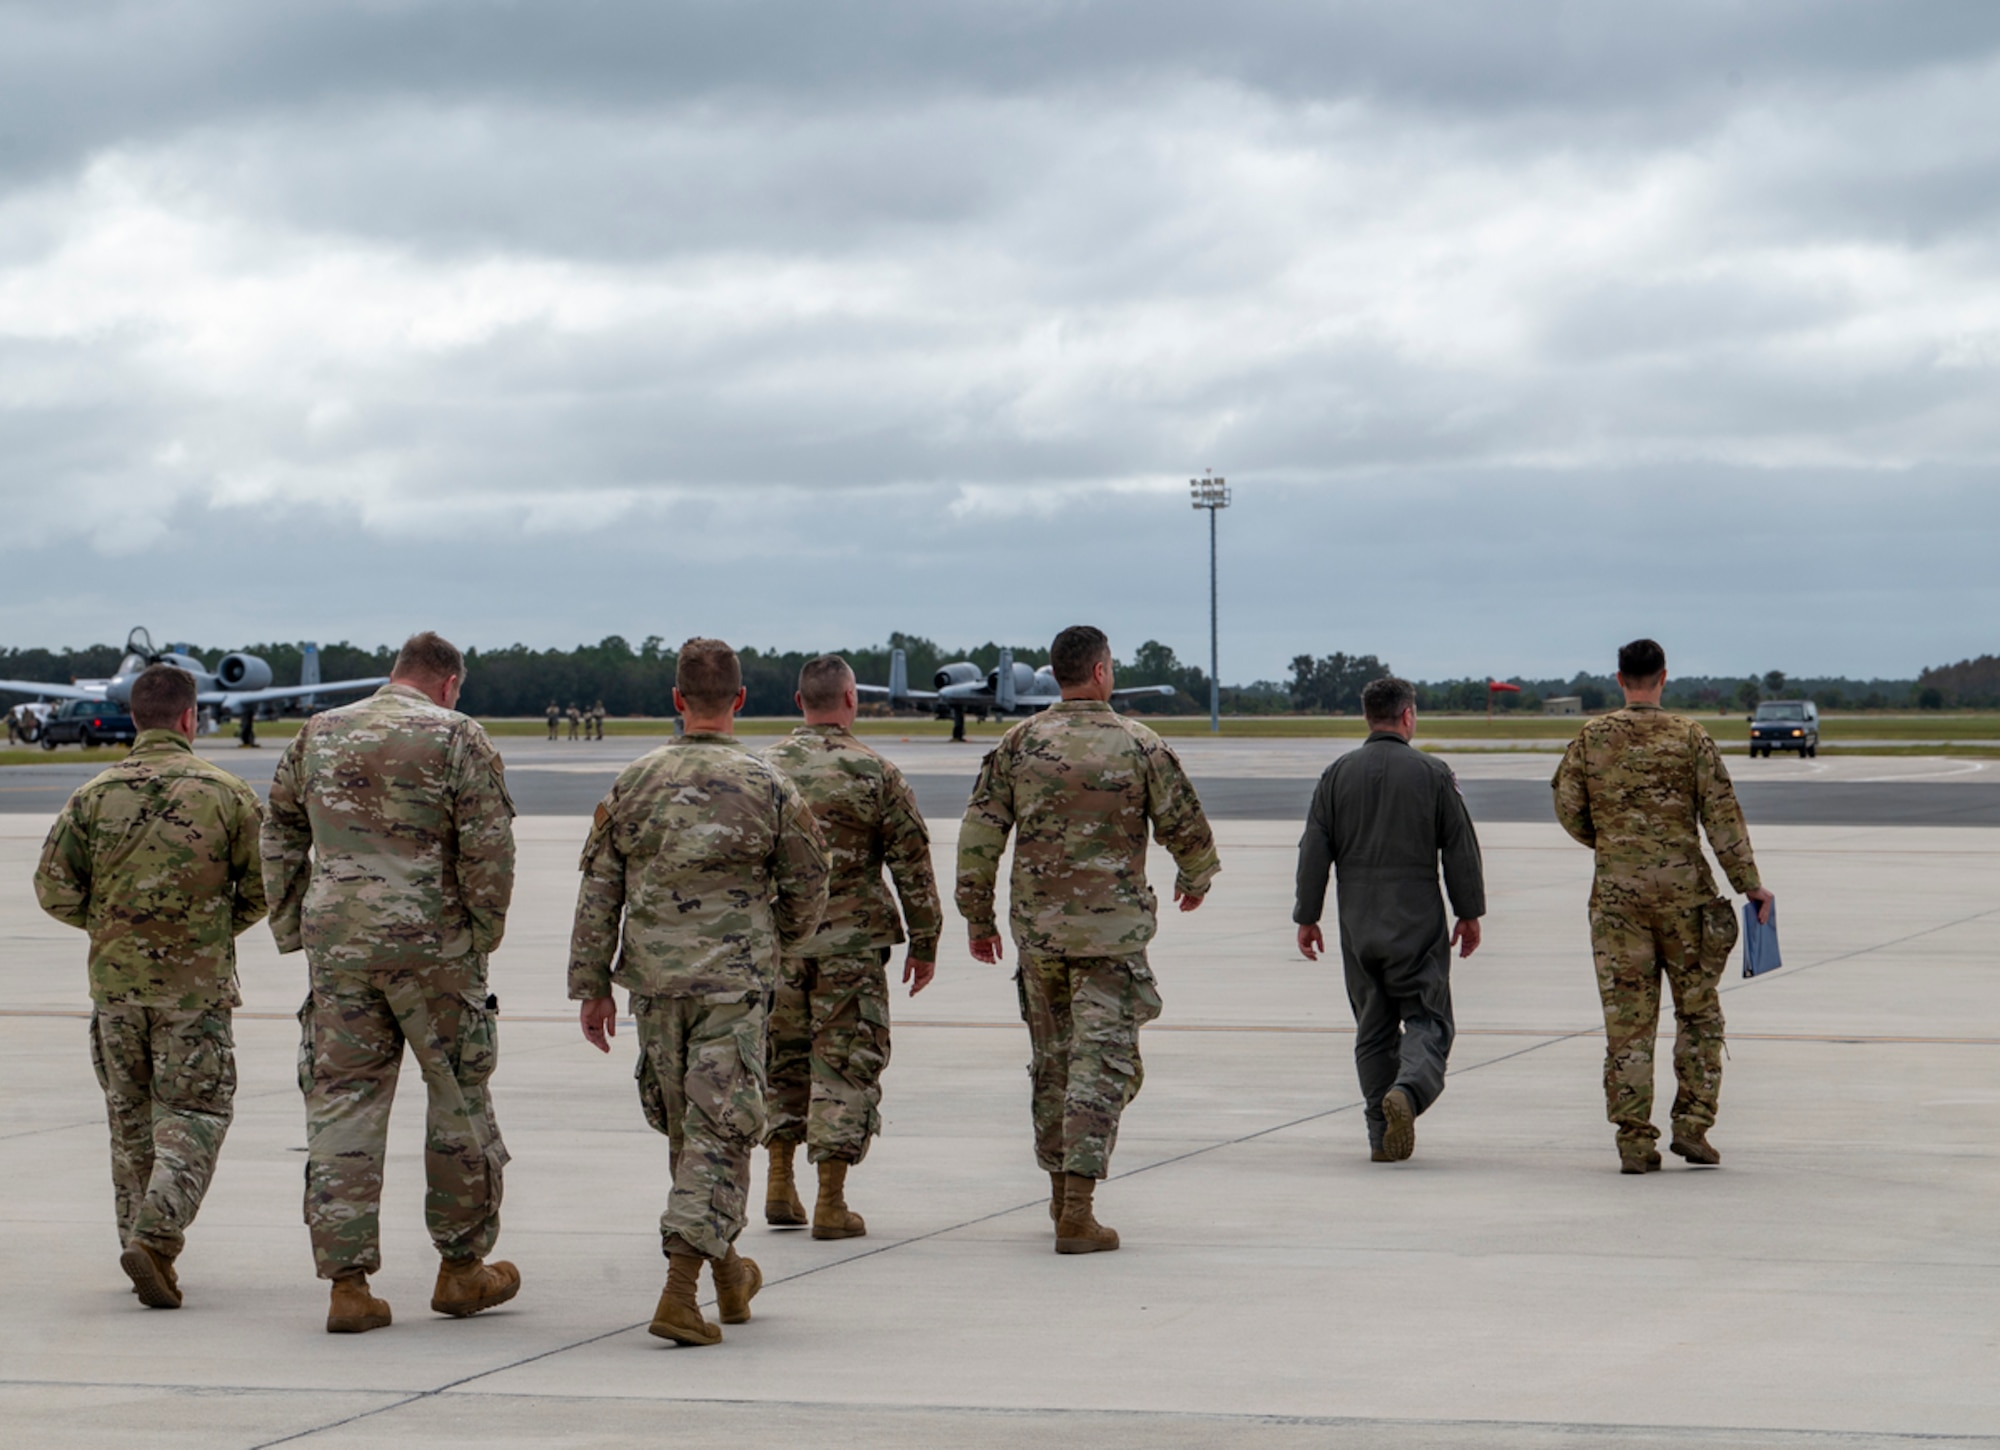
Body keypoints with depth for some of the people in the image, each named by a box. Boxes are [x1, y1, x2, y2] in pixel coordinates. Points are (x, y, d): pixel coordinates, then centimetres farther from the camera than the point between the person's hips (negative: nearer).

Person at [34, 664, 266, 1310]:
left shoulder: (95, 796, 0)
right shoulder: (226, 793, -4)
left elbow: (54, 888, -1)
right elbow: (262, 889, -1)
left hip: (115, 976, 3)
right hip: (197, 981, -2)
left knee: (130, 1117, 15)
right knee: (194, 1115, 2)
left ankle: (142, 1243, 19)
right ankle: (154, 1238, -16)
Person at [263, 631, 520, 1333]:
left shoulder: (318, 734, 11)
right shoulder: (456, 737, -3)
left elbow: (279, 838, 15)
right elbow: (489, 847, -9)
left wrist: (294, 930, 17)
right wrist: (484, 933, 1)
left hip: (337, 944, 4)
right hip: (432, 946, -4)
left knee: (342, 1105, 5)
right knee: (459, 1100, 10)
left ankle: (347, 1283, 1)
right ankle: (461, 1269, 17)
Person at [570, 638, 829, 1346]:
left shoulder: (634, 783, 2)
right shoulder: (769, 788, -5)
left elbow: (598, 891, 3)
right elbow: (807, 890, 2)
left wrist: (591, 984, 9)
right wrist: (776, 941, 23)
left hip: (654, 983, 3)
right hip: (733, 983, -3)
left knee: (687, 1129, 17)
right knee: (719, 1133, -2)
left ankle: (728, 1273, 31)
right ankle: (679, 1290, -14)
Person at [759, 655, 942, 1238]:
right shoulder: (875, 774, -6)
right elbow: (913, 866, -4)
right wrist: (924, 944, 5)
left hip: (776, 943, 3)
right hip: (849, 944, -3)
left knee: (783, 1059, 18)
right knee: (845, 1065, 2)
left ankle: (780, 1185, 17)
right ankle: (831, 1203, 0)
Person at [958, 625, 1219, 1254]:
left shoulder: (1019, 743, 2)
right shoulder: (1140, 746, -4)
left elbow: (979, 834, 1)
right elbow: (1186, 827, 2)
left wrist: (978, 916, 11)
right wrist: (1195, 879, 23)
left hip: (1037, 926, 3)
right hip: (1113, 930, -3)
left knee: (1051, 1061, 16)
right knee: (1101, 1063, -4)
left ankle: (1062, 1193, 27)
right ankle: (1077, 1210, -12)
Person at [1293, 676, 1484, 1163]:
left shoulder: (1337, 774, 4)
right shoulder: (1432, 774, -3)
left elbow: (1314, 851, 4)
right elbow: (1461, 849, 0)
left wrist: (1307, 917, 10)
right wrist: (1470, 913, 9)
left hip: (1358, 924, 3)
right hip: (1417, 922, -3)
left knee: (1373, 1030, 10)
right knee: (1427, 1020, 0)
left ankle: (1382, 1134, 8)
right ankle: (1409, 1090, -28)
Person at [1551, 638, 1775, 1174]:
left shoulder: (1591, 737, 2)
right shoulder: (1690, 737, -2)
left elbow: (1568, 809, 6)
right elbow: (1722, 815, -6)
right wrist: (1750, 885, -4)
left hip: (1616, 893, 1)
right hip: (1682, 889, -1)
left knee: (1627, 1020, 2)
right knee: (1698, 1012, 11)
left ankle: (1634, 1142, -1)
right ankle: (1691, 1125, 2)